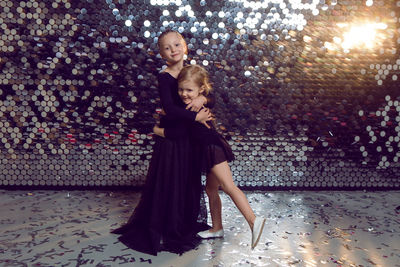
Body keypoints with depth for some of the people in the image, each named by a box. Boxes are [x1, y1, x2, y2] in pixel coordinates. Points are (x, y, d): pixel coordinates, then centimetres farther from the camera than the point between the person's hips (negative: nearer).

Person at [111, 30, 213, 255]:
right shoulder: (164, 77, -13)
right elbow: (169, 108, -26)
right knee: (169, 182, 2)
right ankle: (164, 229, 20)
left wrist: (203, 98, -18)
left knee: (189, 181, 15)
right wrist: (196, 116, -23)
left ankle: (186, 223, 34)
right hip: (170, 137, -6)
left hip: (188, 137, 6)